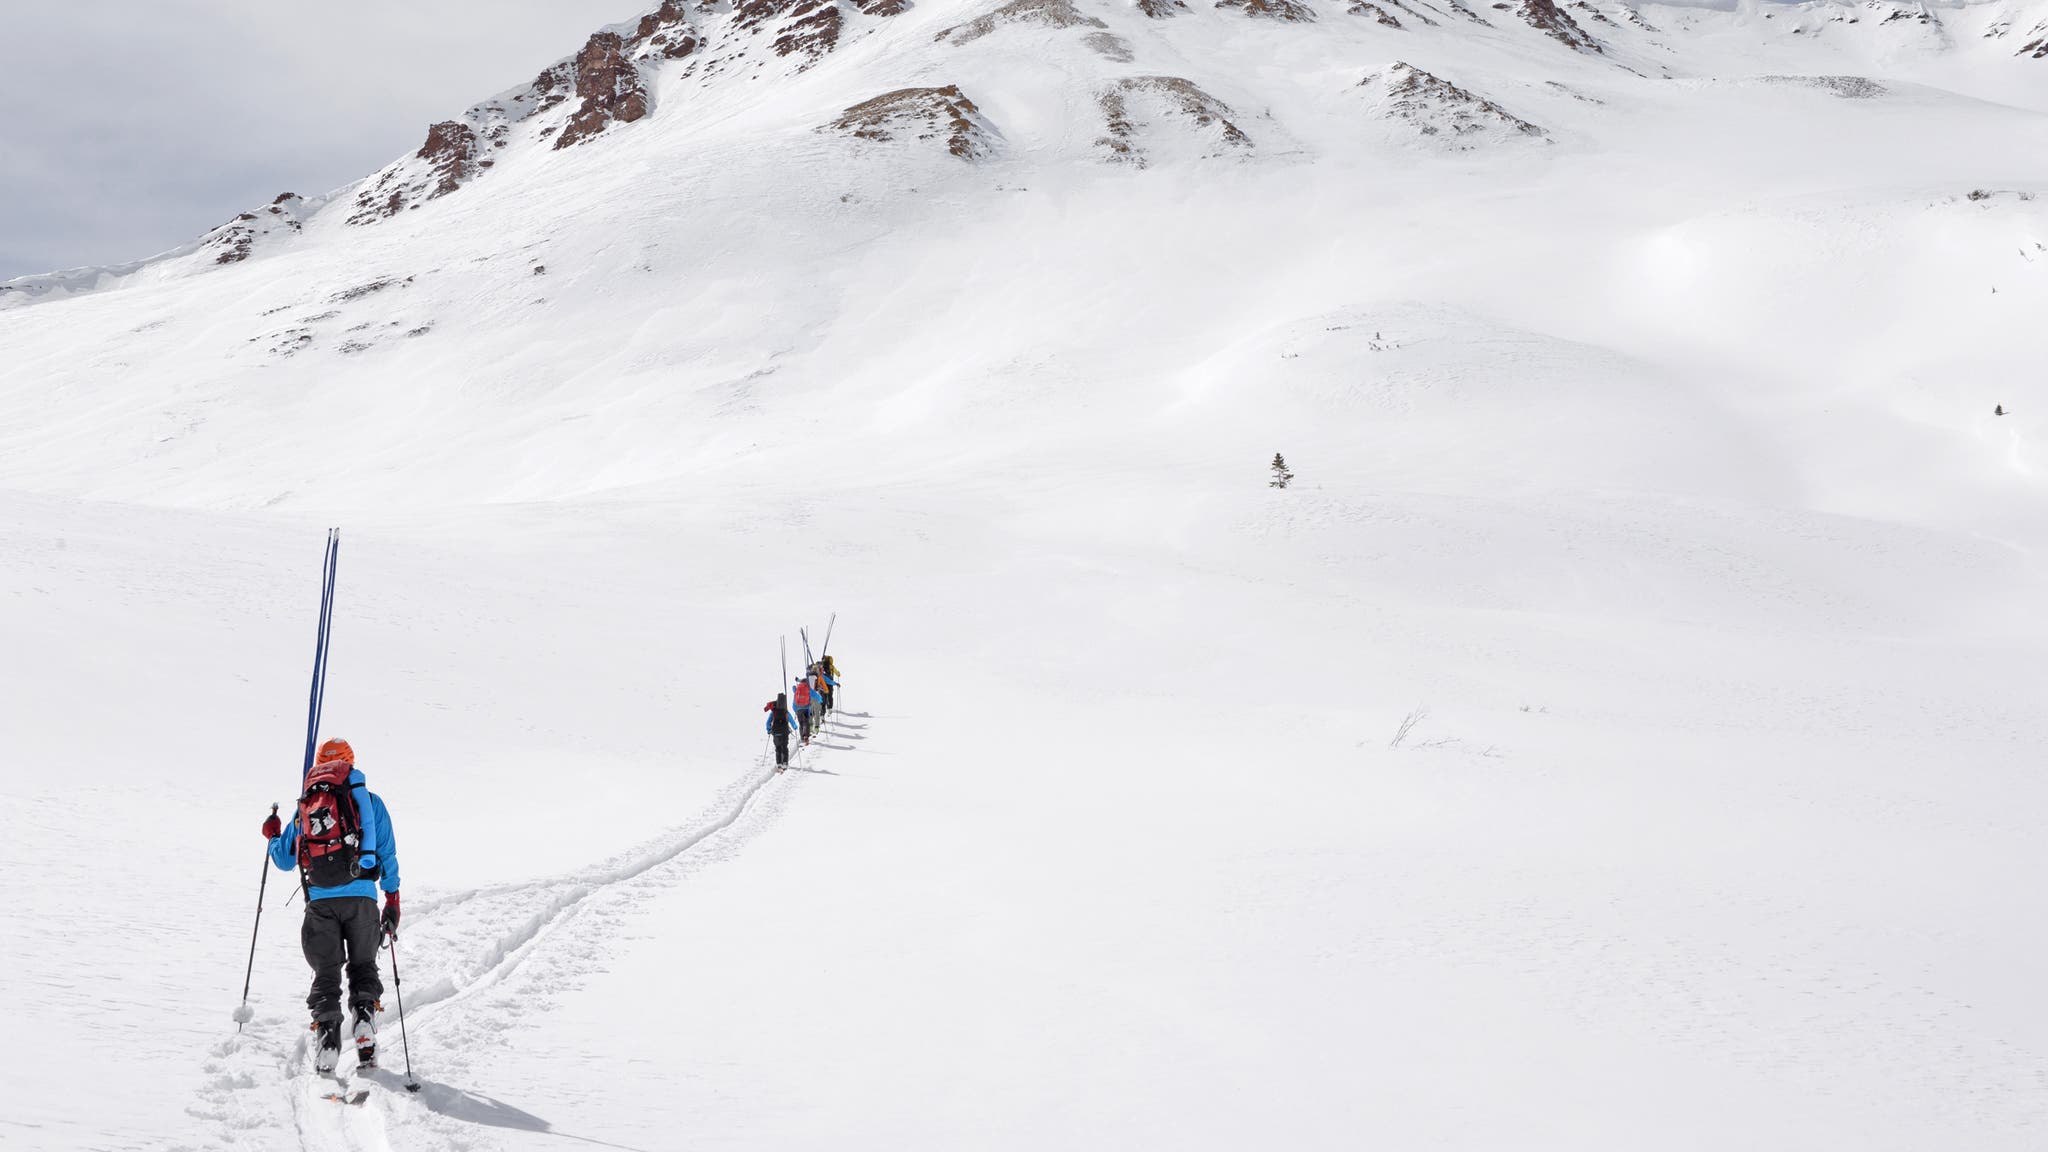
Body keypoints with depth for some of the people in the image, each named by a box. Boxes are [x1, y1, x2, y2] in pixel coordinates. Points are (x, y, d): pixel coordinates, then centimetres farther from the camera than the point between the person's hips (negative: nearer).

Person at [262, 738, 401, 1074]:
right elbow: (387, 853, 8)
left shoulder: (305, 807, 13)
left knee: (326, 974, 10)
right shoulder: (369, 801, 10)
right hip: (361, 898, -1)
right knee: (363, 967, 15)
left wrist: (272, 837, 40)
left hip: (320, 901, 1)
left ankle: (327, 1031, -3)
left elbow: (285, 860, 19)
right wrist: (392, 898, 15)